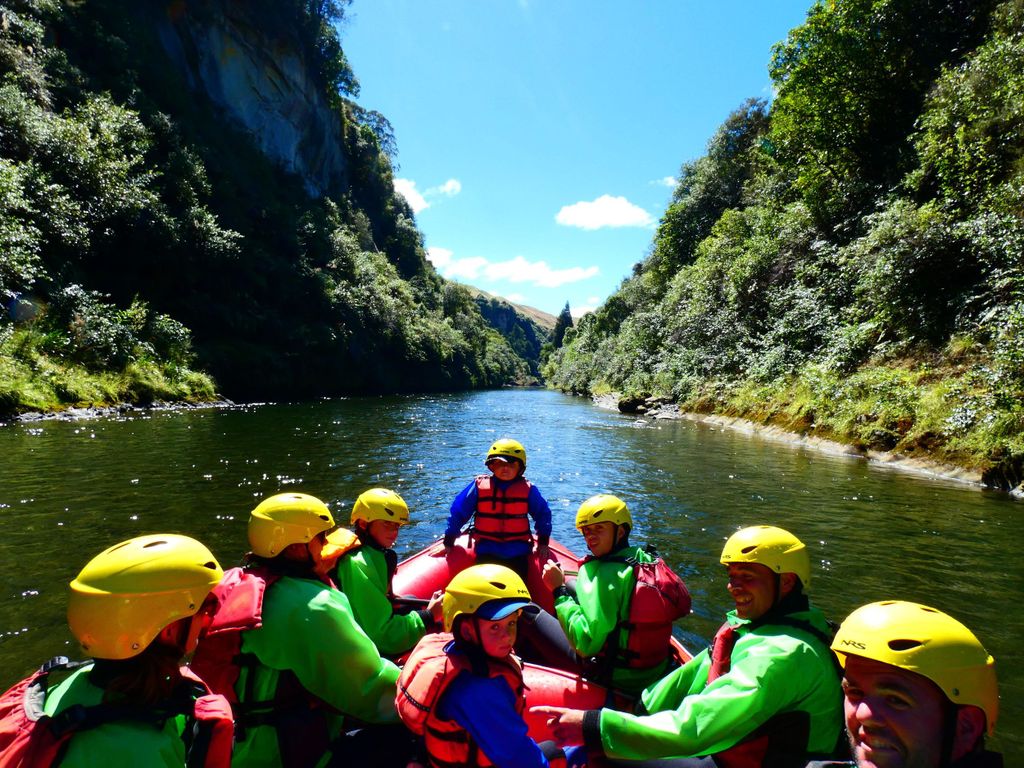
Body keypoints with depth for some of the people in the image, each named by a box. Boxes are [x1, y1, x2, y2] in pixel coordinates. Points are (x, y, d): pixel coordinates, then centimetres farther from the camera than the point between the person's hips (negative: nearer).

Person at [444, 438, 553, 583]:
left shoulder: (528, 489, -1)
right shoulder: (479, 485, -4)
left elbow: (543, 513, 13)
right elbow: (458, 511, 4)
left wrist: (543, 541, 10)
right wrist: (448, 542, 7)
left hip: (518, 552, 1)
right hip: (487, 551, 0)